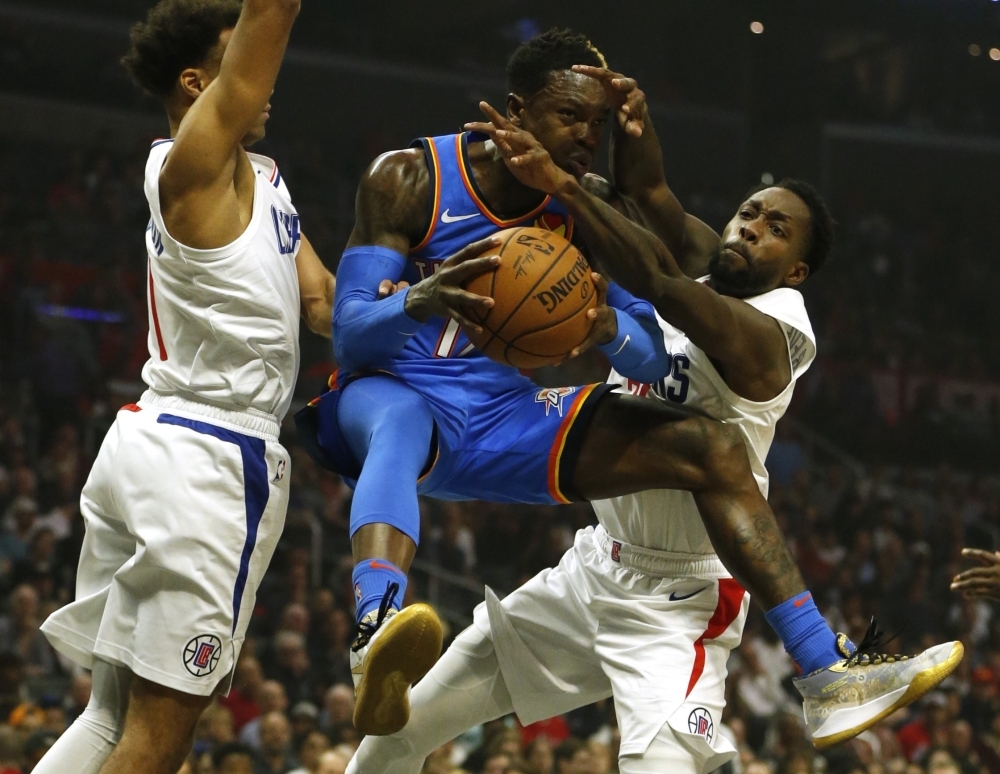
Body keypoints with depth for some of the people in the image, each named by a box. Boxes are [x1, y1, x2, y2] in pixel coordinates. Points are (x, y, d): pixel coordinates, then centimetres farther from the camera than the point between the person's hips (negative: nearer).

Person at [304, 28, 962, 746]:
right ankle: (377, 638, -74)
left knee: (711, 447, -7)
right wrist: (422, 301, -44)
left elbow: (654, 358, -2)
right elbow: (349, 334, -20)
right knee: (400, 428, -45)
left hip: (503, 415, 6)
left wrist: (609, 327, -28)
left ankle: (827, 668, -8)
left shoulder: (586, 204, 1)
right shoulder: (409, 179, -13)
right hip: (395, 391, -6)